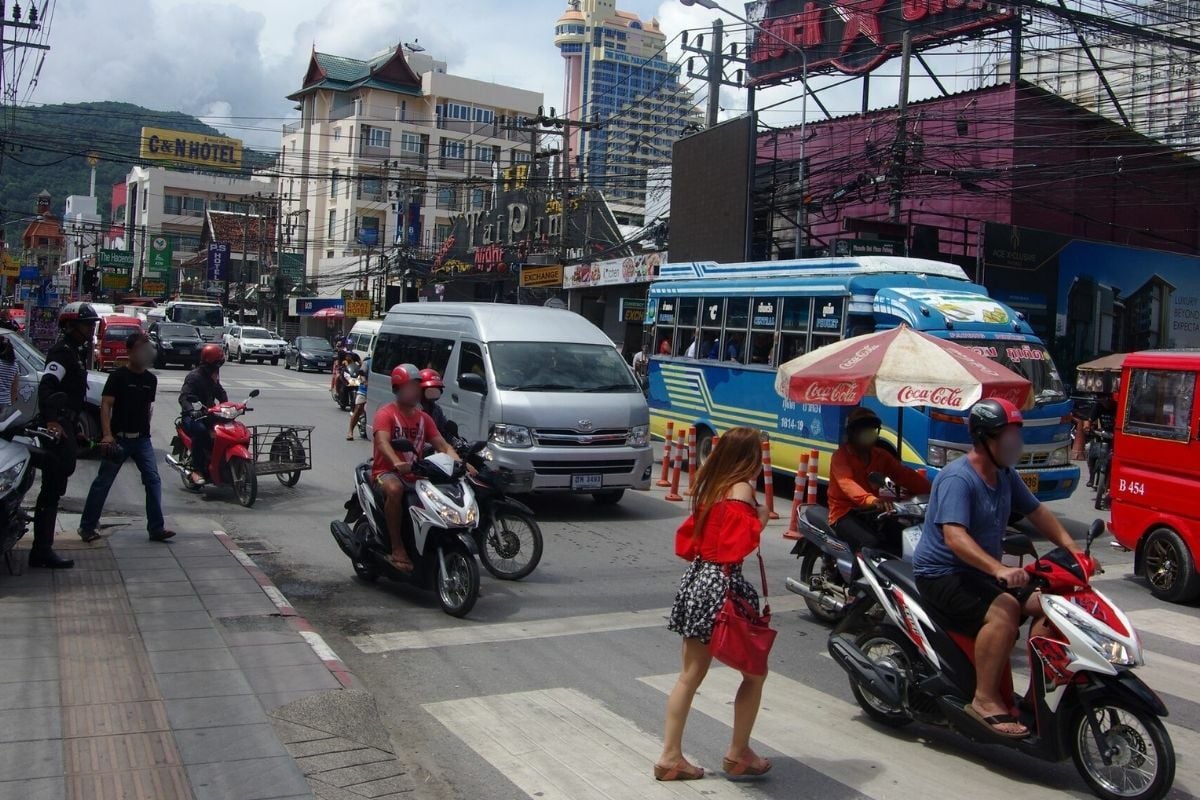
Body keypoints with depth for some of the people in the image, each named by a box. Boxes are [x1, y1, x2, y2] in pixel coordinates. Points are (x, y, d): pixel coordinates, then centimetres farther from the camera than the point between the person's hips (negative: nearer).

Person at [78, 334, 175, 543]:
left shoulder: (151, 379, 9)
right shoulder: (118, 376, -7)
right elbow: (106, 405, -12)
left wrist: (145, 428, 15)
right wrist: (107, 434, -22)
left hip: (142, 438, 5)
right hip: (119, 438, -4)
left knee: (153, 480, -3)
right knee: (103, 481, 3)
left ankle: (156, 528, 0)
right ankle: (87, 526, 13)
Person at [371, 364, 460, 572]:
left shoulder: (423, 417, 14)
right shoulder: (386, 413, -5)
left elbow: (442, 445, 6)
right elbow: (383, 442, -23)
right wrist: (397, 463, -44)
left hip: (416, 474, 6)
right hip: (387, 472, -6)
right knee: (395, 490, -39)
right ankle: (397, 549, -30)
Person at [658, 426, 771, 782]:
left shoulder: (711, 487, 11)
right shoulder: (742, 489, -13)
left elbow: (687, 538, 13)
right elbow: (738, 546, -22)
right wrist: (760, 519, -9)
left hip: (696, 579, 8)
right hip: (723, 584, -8)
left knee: (691, 675, 12)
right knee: (754, 672, 10)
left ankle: (670, 755, 15)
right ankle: (738, 753, 17)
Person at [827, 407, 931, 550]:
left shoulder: (880, 455, 13)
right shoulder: (841, 455, -8)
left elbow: (905, 475, 0)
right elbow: (846, 482, -28)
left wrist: (932, 491, -18)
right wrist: (871, 500, -48)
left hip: (871, 513, 6)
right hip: (845, 514, -6)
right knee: (873, 543, -33)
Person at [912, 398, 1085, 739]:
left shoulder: (1005, 475, 8)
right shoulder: (958, 478, -20)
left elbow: (1036, 512, 16)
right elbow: (954, 536, -32)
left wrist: (1072, 548, 2)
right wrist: (999, 569, -44)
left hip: (983, 572, 9)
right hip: (942, 574, -9)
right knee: (1004, 609, -32)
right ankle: (985, 700, -24)